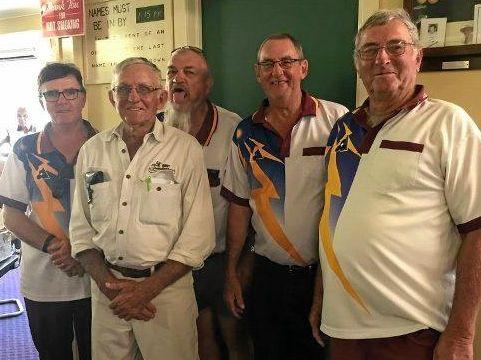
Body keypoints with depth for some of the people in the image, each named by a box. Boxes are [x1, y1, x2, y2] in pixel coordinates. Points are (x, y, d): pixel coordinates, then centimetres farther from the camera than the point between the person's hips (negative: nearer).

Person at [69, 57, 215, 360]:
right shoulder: (92, 151, 5)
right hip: (106, 288, 3)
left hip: (167, 286, -3)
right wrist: (107, 282, -5)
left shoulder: (186, 148, -6)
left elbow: (198, 235, -9)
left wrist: (148, 288, -13)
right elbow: (81, 228, 7)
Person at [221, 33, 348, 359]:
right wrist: (231, 272, 7)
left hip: (326, 272, -2)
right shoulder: (246, 134, 2)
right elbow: (239, 206, 7)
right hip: (269, 274, 3)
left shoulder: (337, 120, -8)